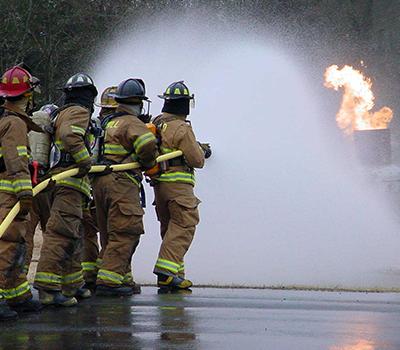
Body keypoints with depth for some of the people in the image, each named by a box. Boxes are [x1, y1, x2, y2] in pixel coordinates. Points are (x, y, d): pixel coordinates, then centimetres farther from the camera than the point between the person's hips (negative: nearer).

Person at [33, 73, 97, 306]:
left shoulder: (62, 113, 25)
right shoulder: (78, 112, -5)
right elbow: (70, 137, -22)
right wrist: (86, 162, -15)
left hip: (61, 180, 10)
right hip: (69, 179, -10)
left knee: (75, 235, 18)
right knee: (62, 234, -16)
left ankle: (73, 285, 26)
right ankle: (48, 288, -22)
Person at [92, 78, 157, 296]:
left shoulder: (108, 123, 20)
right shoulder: (132, 123, -8)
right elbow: (147, 144, -25)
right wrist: (149, 164, -7)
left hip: (100, 181, 9)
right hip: (121, 182, -9)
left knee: (110, 235, 14)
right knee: (126, 233, -9)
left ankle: (123, 278, 21)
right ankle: (108, 281, -15)